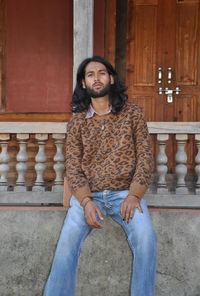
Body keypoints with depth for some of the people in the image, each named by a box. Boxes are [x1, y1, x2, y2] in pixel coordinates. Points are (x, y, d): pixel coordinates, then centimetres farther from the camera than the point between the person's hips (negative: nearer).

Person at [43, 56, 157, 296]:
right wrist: (86, 201, -14)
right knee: (67, 240, -26)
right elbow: (73, 167, 3)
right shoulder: (77, 122, 8)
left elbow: (145, 157, 3)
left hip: (125, 193, -1)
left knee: (146, 237, -29)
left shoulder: (132, 113, 6)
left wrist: (134, 195, -12)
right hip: (87, 195, 1)